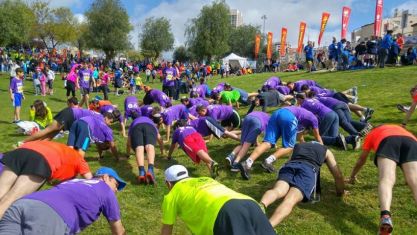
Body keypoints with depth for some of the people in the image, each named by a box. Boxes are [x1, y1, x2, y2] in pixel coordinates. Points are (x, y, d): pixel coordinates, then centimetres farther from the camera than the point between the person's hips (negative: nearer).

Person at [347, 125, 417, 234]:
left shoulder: (372, 133, 40)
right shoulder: (399, 128, 49)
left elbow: (361, 160, 44)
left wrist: (352, 176, 58)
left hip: (387, 141, -2)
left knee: (386, 180, -22)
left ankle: (385, 216, -49)